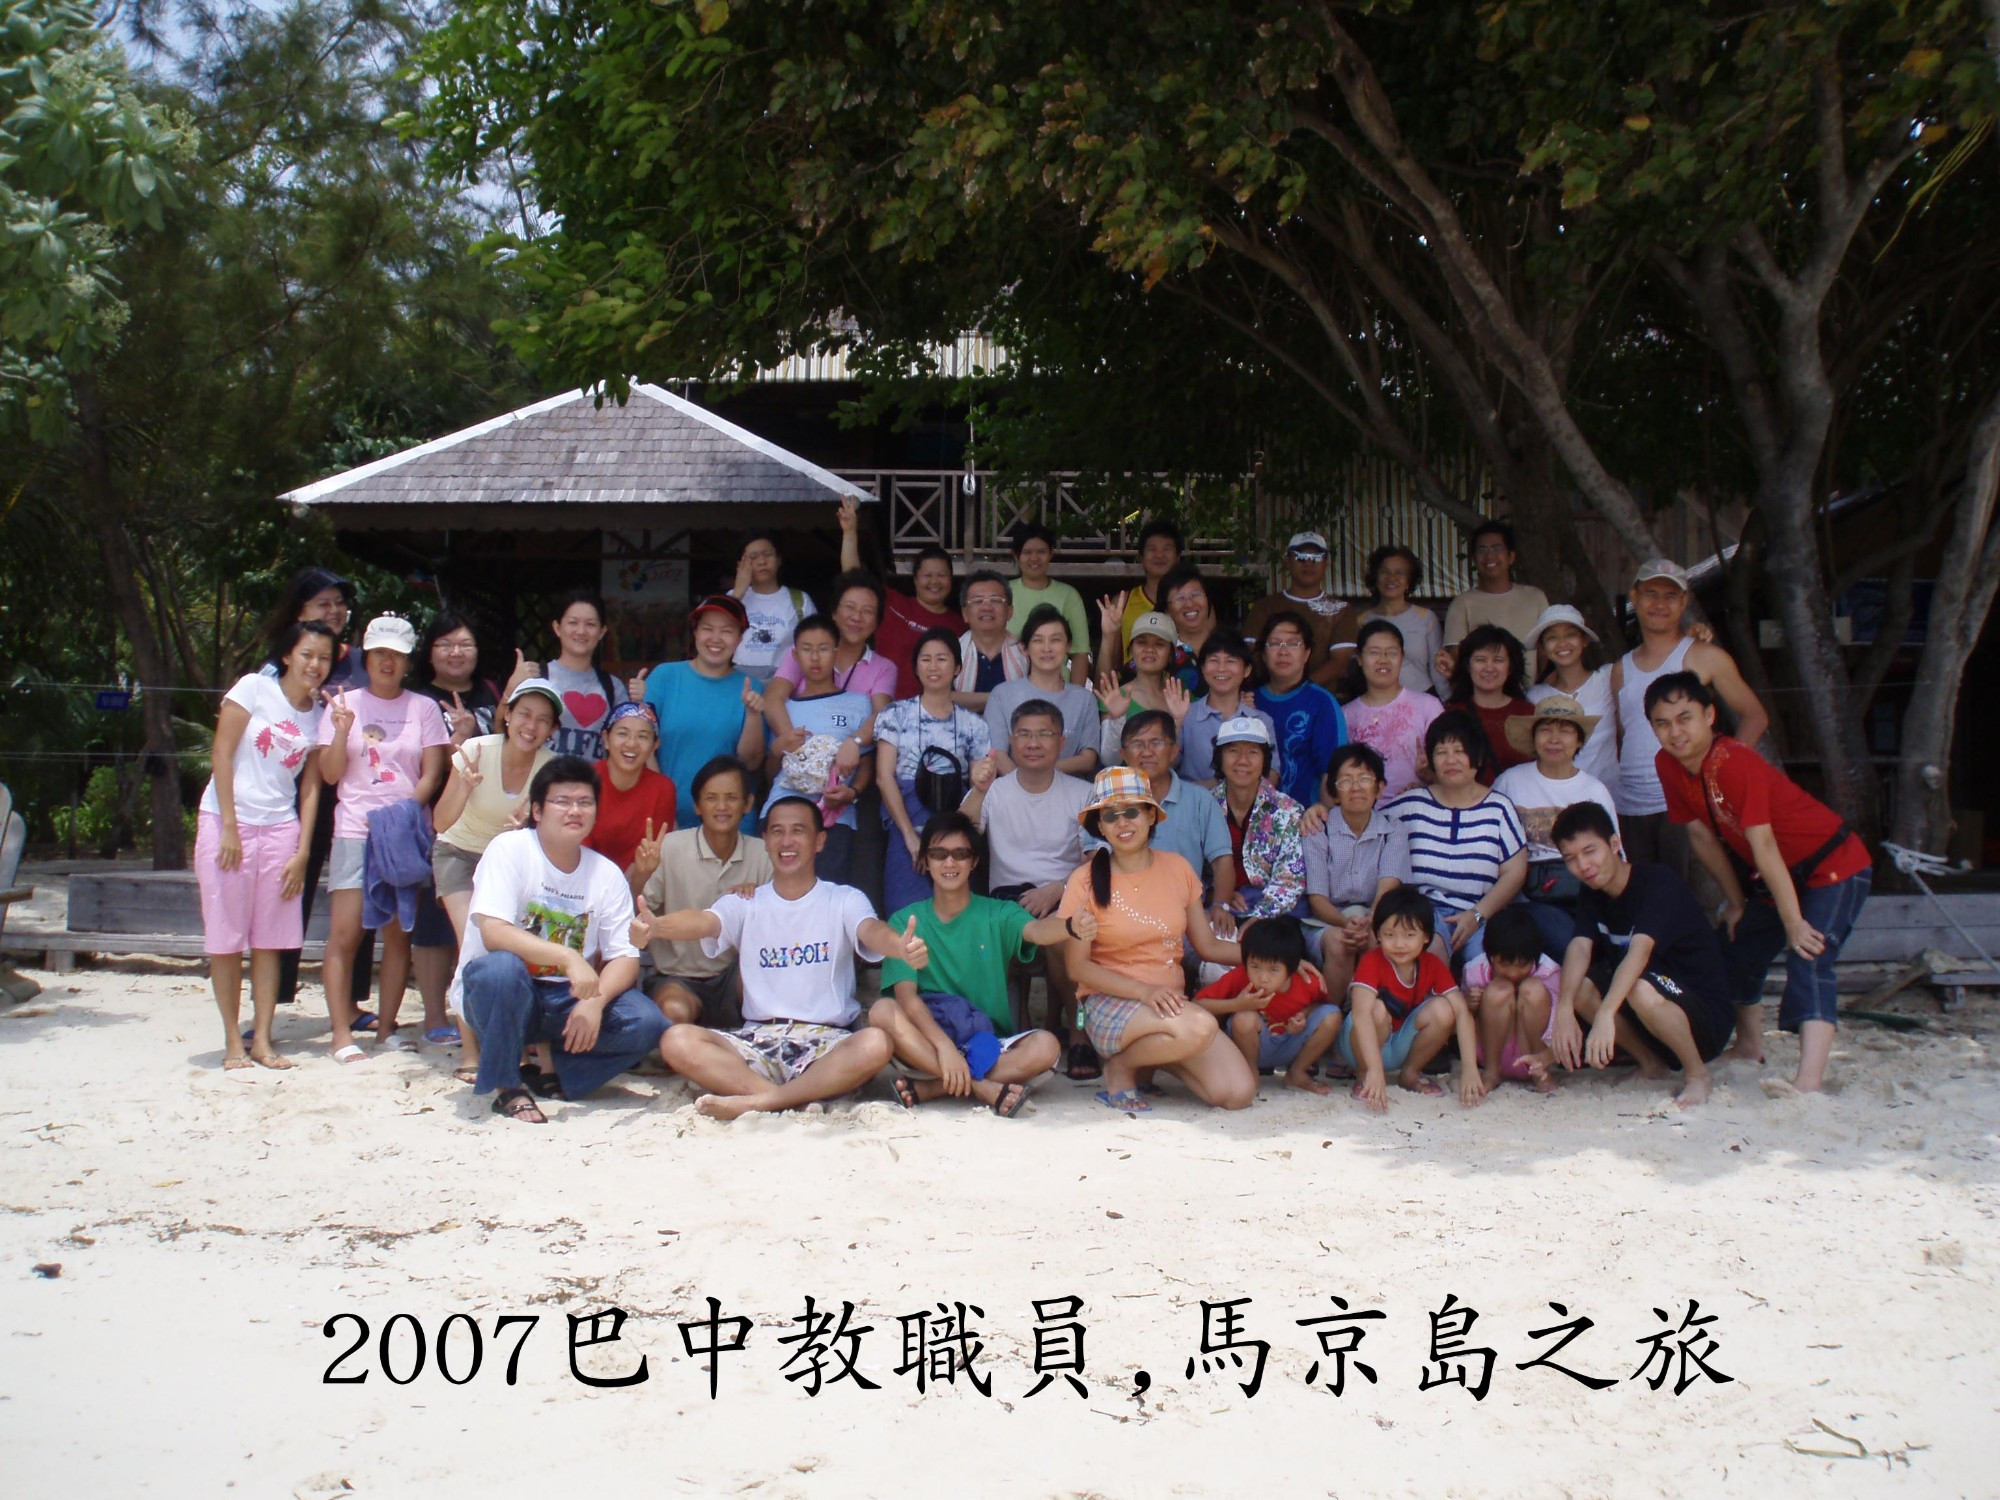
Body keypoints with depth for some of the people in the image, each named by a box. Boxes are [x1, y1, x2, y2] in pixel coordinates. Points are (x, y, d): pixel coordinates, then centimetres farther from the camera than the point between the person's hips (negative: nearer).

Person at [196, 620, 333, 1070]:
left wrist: (303, 851, -1)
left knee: (270, 940, 4)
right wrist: (229, 827, -11)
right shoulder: (254, 688, -3)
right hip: (228, 821, -3)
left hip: (280, 828, 4)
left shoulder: (319, 716, 8)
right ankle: (232, 1041, 9)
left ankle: (262, 1039, 10)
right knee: (226, 939, 0)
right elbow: (221, 754, -6)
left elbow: (310, 786, 7)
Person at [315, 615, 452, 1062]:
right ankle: (342, 1035, -4)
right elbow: (330, 774, 5)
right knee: (345, 933, -8)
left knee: (399, 934, 3)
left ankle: (387, 1028, 12)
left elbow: (432, 774, 4)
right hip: (355, 831, -1)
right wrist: (342, 731, -10)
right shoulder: (344, 704, 9)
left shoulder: (423, 708, 9)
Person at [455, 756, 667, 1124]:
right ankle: (507, 1087, -15)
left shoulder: (607, 874, -1)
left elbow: (625, 958, -4)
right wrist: (568, 958, -35)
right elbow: (493, 932, -25)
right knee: (501, 968, -38)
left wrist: (594, 1001, -25)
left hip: (564, 999, 3)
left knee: (646, 1023, -21)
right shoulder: (510, 849, -12)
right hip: (499, 995, -3)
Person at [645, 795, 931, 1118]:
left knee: (876, 1044, -34)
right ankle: (798, 1098, -29)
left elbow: (871, 930, -16)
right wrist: (655, 925, -35)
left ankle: (758, 1101, -30)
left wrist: (901, 947, -42)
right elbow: (704, 922, -10)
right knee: (677, 1041, -24)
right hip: (757, 1040, 2)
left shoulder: (844, 900, 6)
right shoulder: (745, 903, 10)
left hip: (826, 1041, -2)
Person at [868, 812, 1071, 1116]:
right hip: (929, 1043, -1)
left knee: (1045, 1047, -27)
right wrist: (944, 1045, -28)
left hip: (991, 1043, 1)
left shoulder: (997, 915, 2)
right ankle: (982, 1087, -29)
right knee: (882, 1011, -28)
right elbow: (905, 994, -11)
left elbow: (1037, 931, -20)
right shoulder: (905, 921, 1)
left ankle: (929, 1089, -25)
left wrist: (1072, 927, -45)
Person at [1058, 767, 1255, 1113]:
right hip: (1109, 1004, -5)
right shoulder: (1086, 881, -6)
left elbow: (1208, 946, 11)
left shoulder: (1177, 868, 7)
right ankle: (1120, 1067, -5)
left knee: (1239, 1093, -15)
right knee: (1199, 1027, -34)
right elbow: (1078, 965, -7)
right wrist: (1145, 991, -20)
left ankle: (1156, 1054, 11)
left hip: (1170, 1003, 5)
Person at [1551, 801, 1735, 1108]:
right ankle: (1649, 1063, 4)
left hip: (1707, 1016, -7)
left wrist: (1605, 1015, -51)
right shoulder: (1592, 893, 1)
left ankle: (1696, 1073, -11)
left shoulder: (1657, 882, -21)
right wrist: (1564, 1011, -33)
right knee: (1577, 985, -14)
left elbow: (1640, 950, -37)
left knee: (1641, 990, -36)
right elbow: (1579, 947, -15)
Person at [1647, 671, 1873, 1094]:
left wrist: (1794, 922, -29)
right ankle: (1749, 1051, 40)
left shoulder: (1735, 763, -31)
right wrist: (1736, 902, 7)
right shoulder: (1668, 764, -8)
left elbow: (1763, 845, -31)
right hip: (1777, 876, 9)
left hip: (1834, 867, -9)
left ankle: (1808, 1082, -35)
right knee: (1736, 951, 18)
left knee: (1807, 961, -25)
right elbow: (1703, 836, 2)